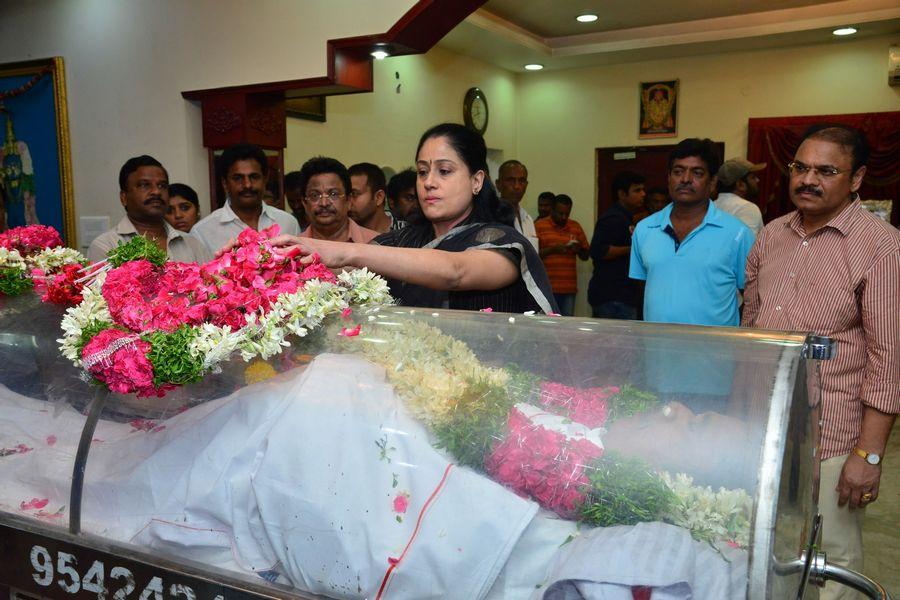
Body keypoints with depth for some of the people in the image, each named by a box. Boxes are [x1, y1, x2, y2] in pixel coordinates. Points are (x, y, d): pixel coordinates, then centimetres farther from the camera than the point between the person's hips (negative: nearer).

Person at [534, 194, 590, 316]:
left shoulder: (575, 227, 16)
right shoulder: (539, 226, 4)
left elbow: (586, 256, 21)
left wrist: (579, 250, -1)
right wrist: (552, 249, -15)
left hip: (569, 288, 4)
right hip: (546, 288, -3)